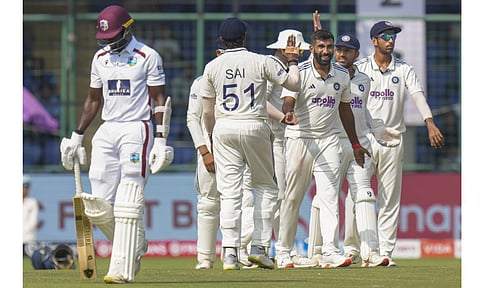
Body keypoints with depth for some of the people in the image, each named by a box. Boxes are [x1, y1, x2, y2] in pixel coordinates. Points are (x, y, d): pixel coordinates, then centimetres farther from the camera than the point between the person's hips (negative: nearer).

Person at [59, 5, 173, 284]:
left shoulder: (148, 57, -4)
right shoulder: (100, 58, 14)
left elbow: (160, 100, -5)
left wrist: (161, 140, -13)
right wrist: (76, 136, 17)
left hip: (137, 130, -6)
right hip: (107, 132, 6)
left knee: (128, 203, -12)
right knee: (99, 206, -2)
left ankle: (122, 268, -12)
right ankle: (135, 245, 22)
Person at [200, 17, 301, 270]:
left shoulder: (212, 67, 3)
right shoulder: (261, 62, -3)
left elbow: (207, 111, 6)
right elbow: (294, 84, -1)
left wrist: (211, 138, 19)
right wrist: (293, 61, 16)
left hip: (224, 128, 2)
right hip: (255, 127, -2)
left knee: (230, 192, 0)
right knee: (266, 188, 12)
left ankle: (230, 252, -10)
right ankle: (259, 247, 2)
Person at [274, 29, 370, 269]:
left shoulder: (342, 75, 7)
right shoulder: (299, 72, -7)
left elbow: (345, 110, 18)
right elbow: (288, 101, -20)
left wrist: (355, 144, 21)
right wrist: (288, 113, -44)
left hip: (329, 141, 3)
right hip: (299, 139, -3)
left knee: (329, 196, -10)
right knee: (292, 197, 4)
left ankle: (330, 252, -18)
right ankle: (283, 251, 15)